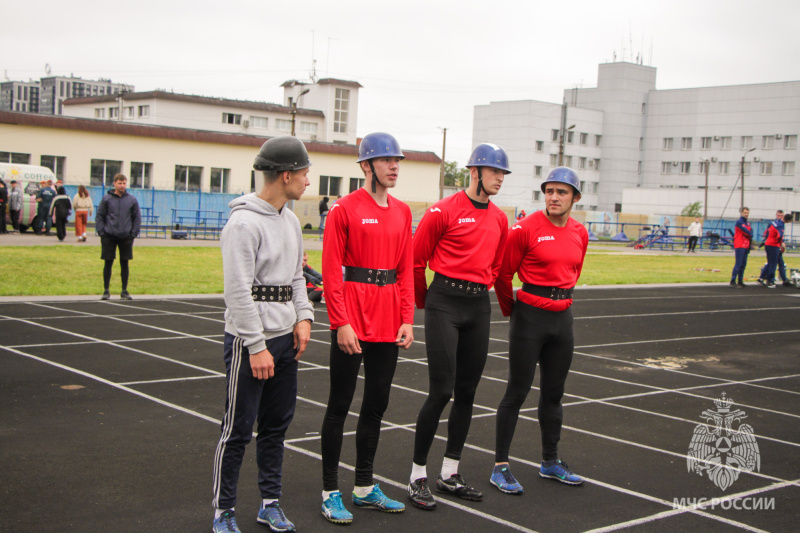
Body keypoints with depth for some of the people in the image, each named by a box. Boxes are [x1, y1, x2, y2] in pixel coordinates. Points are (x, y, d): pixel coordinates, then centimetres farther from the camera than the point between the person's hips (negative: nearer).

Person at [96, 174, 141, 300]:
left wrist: (133, 234, 0)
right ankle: (106, 291, 10)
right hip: (109, 237, -1)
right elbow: (100, 216, 4)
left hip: (126, 237, 1)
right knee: (108, 263, 2)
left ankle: (124, 291, 14)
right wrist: (101, 232, -4)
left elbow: (137, 218, 8)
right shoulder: (107, 199, 0)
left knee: (124, 264, 5)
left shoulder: (132, 199, 3)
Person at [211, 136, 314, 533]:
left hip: (286, 337, 8)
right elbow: (239, 291, -18)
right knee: (238, 429, 1)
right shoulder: (245, 223, -16)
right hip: (249, 340, -8)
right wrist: (257, 347, -18)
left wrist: (303, 317, 4)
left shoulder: (291, 220, 11)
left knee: (277, 424, 15)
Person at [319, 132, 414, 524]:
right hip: (353, 317, -6)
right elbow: (331, 271, -11)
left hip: (389, 321, 6)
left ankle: (365, 487, 27)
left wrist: (407, 319, 4)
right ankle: (330, 492, 13)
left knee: (377, 403, 13)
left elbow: (406, 270, 11)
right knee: (340, 403, 3)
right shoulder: (345, 209, -8)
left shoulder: (402, 212, 10)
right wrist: (340, 322, -16)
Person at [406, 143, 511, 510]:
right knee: (441, 392, -8)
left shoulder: (499, 219, 10)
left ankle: (449, 474, 22)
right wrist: (426, 303, 8)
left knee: (466, 393, 9)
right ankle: (418, 476, 5)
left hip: (479, 306, 6)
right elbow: (416, 261, -2)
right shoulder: (444, 211, -9)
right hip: (445, 304, -6)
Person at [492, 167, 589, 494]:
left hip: (562, 318, 6)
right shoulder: (526, 229, -12)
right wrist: (513, 311, 5)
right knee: (517, 392, -2)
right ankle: (501, 467, 7)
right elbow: (503, 273, -5)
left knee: (554, 393, 15)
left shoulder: (579, 234, 6)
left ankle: (550, 461, 29)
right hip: (530, 318, -6)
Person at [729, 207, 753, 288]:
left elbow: (751, 232, 8)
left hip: (746, 246, 8)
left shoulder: (748, 223, 18)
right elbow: (746, 231, -17)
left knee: (743, 265, 9)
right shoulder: (739, 222, -7)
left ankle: (740, 281, 14)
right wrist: (750, 235, 2)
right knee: (738, 264, -11)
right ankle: (733, 281, -11)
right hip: (739, 246, -8)